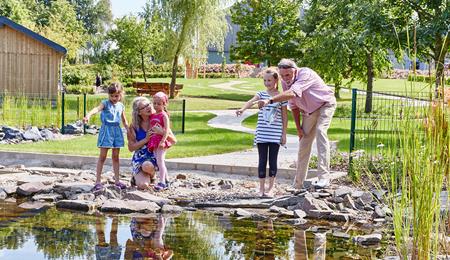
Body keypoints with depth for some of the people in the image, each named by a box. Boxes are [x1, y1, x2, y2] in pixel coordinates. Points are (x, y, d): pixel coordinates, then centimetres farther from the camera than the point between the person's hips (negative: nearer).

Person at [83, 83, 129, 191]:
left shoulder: (121, 106, 10)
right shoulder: (105, 103, -4)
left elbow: (124, 121, 21)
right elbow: (97, 109, -25)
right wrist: (88, 115, -44)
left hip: (117, 131, 4)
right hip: (106, 130, -4)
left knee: (116, 157, 9)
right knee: (102, 156, -2)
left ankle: (117, 180, 15)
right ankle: (98, 181, 1)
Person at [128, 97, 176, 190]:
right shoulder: (134, 126, -2)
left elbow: (174, 140, -5)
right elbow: (131, 148, -2)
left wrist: (162, 132, -23)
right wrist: (146, 139, -14)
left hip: (154, 155, 0)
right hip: (139, 157, 1)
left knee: (147, 166, -38)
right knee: (143, 185, -23)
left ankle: (152, 175, 0)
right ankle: (137, 177, 15)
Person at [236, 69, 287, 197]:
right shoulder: (261, 94, 4)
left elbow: (284, 116, 5)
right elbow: (252, 101, -16)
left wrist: (284, 133, 2)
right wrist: (243, 109, -36)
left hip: (275, 135, -1)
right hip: (262, 134, 1)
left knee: (273, 161, 4)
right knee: (262, 161, 4)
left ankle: (270, 188, 13)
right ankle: (261, 188, 11)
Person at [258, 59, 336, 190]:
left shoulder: (305, 74, -35)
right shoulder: (285, 82, -13)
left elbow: (292, 93, -52)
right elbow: (293, 105, -1)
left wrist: (270, 101, -58)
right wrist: (298, 127, -1)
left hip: (325, 104, -7)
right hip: (309, 111, 7)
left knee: (320, 131, -29)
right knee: (303, 143, 6)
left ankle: (324, 177, -36)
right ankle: (298, 184, 15)